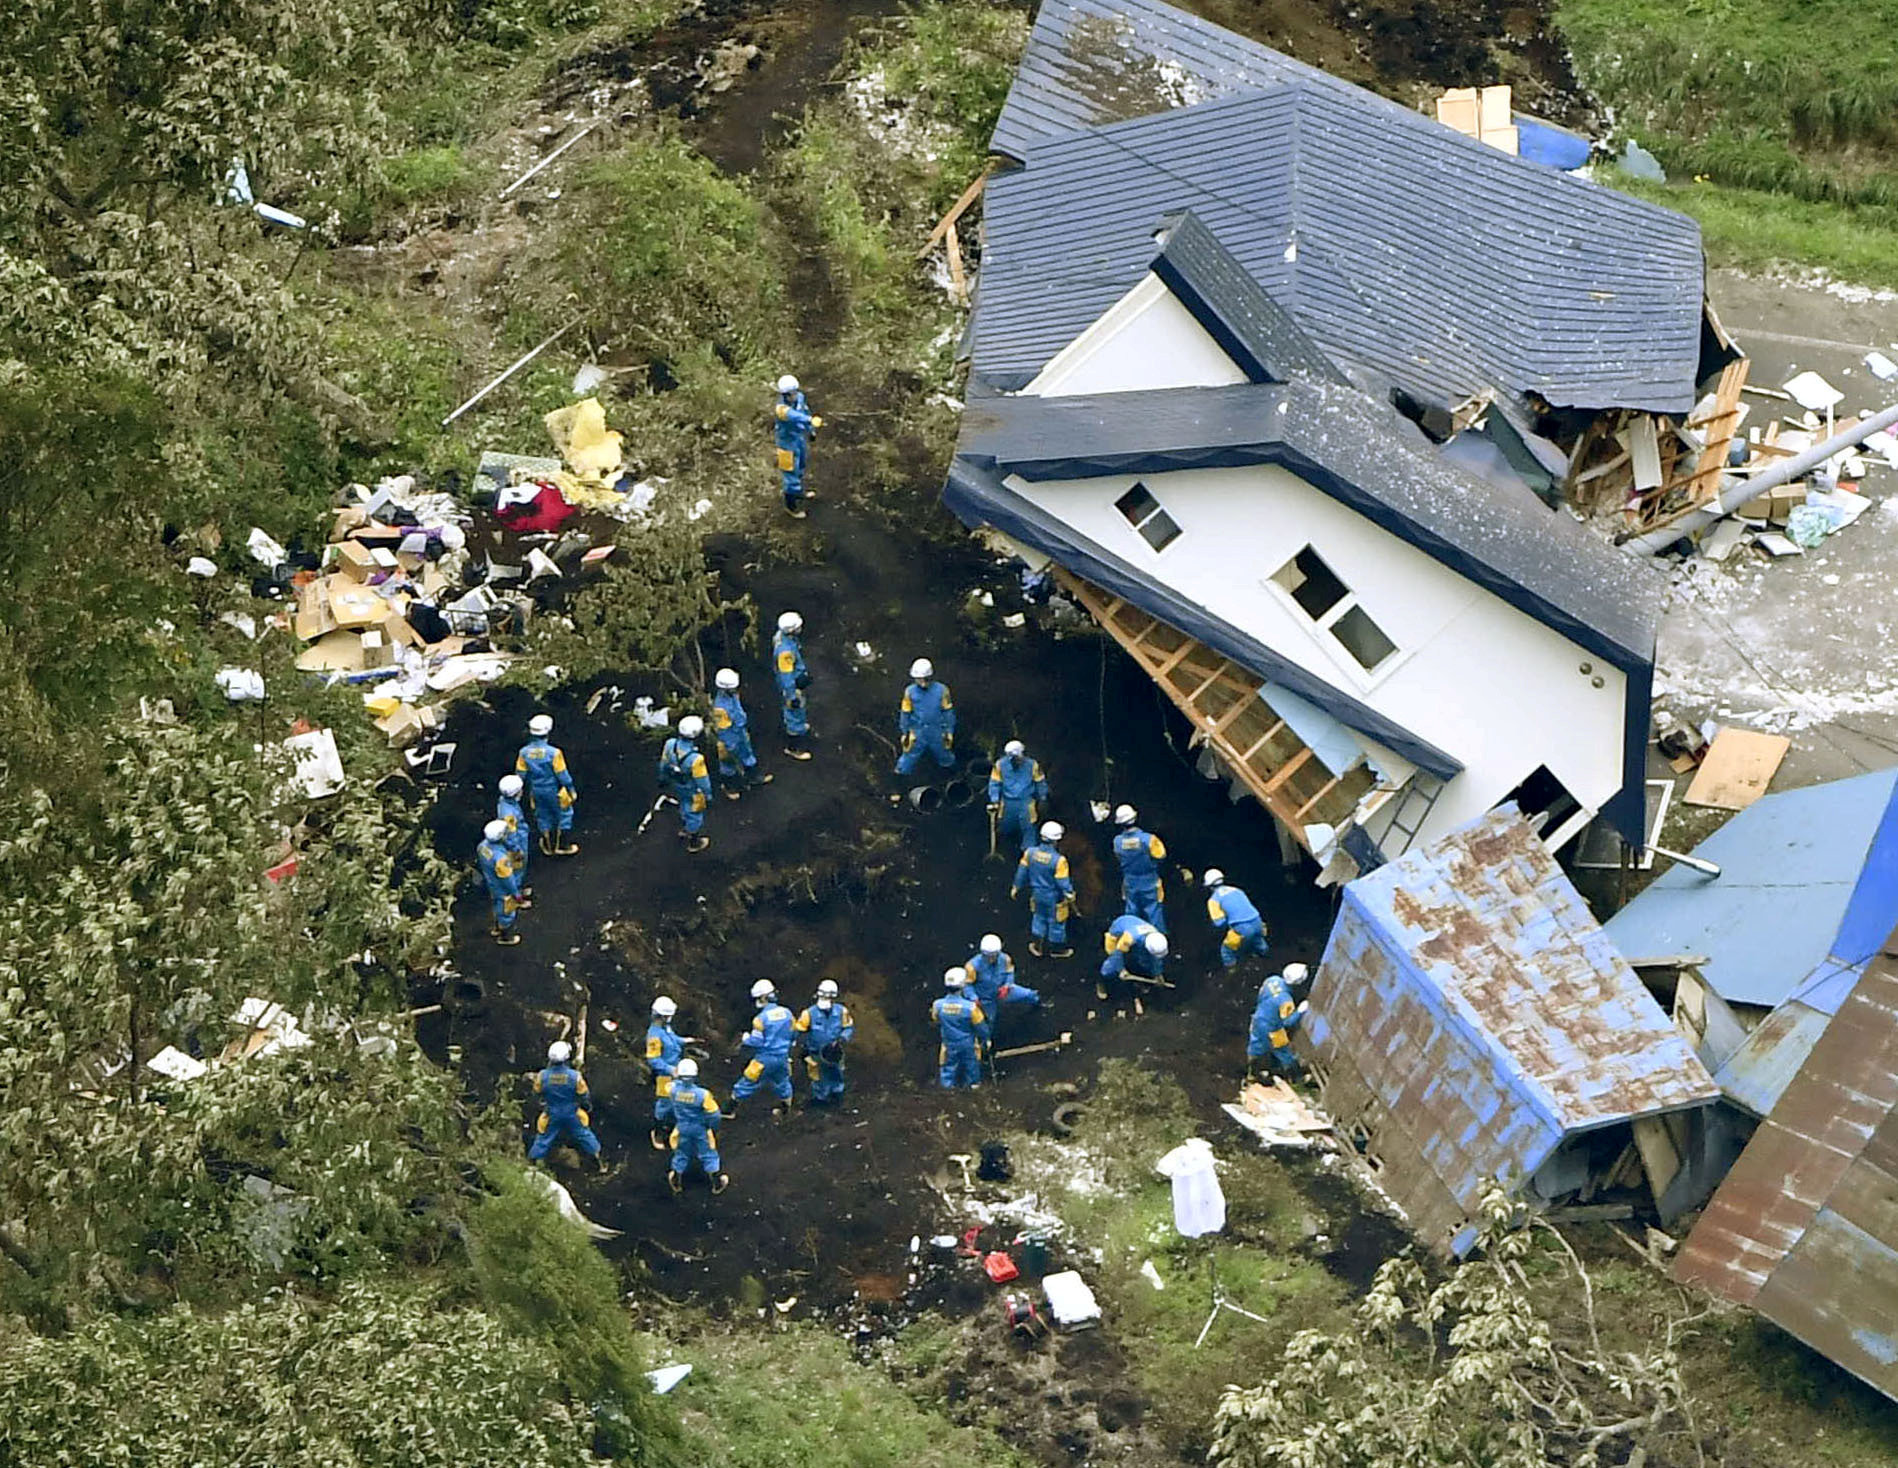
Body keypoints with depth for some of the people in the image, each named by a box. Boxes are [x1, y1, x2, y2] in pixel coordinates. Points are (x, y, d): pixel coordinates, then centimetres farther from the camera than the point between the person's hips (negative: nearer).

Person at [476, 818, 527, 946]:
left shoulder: (483, 845, -19)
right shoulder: (500, 857, -43)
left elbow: (480, 863, 1)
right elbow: (507, 879, -30)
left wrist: (485, 878, 21)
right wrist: (517, 895, -15)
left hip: (491, 884, 7)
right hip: (503, 890, -7)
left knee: (498, 907, 33)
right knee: (506, 913, 19)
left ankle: (497, 927, 57)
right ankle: (505, 937, 43)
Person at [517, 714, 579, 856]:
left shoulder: (524, 752, -17)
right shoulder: (553, 753, -30)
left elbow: (520, 775, -7)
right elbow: (562, 775, -21)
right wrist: (571, 791, -6)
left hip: (536, 790, 4)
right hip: (554, 791, -4)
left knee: (543, 816, 24)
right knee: (564, 814, 20)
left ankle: (549, 846, 39)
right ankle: (563, 846, 29)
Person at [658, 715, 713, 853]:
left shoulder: (670, 744, -27)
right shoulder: (695, 759, -44)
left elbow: (664, 763, -6)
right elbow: (702, 780, -27)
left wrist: (662, 778, 15)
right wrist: (708, 795, -8)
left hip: (676, 785, 5)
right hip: (692, 790, -5)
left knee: (684, 807, 35)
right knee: (694, 815, 22)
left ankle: (684, 829, 61)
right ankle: (694, 843, 45)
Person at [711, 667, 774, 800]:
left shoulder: (732, 695, -13)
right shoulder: (720, 707, -40)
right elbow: (722, 729, -30)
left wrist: (746, 724, 22)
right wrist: (730, 746, -19)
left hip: (741, 732, 9)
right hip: (730, 739, -8)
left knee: (748, 755, 29)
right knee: (728, 763, 17)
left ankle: (752, 777, 54)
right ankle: (729, 787, 41)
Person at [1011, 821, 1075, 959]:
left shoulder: (1030, 852, -17)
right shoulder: (1058, 860, -32)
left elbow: (1022, 871, -2)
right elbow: (1063, 882, -22)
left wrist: (1016, 887, 13)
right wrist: (1069, 894, -3)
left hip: (1037, 894, 5)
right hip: (1054, 898, -4)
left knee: (1039, 918, 28)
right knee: (1056, 922, 18)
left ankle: (1037, 946, 38)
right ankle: (1057, 949, 37)